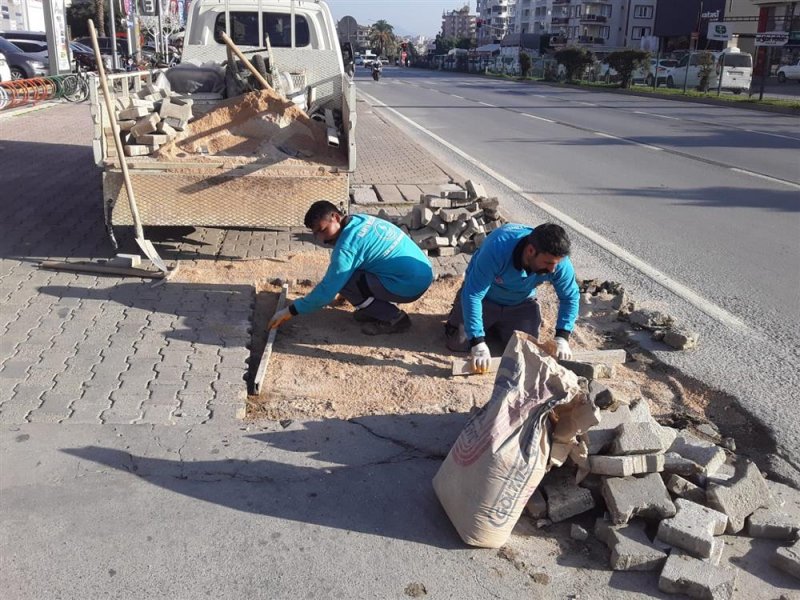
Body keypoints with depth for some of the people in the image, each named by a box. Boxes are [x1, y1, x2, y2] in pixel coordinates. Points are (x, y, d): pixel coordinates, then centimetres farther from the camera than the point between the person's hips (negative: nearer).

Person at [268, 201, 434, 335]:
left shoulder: (347, 245, -17)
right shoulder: (360, 220, 9)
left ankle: (393, 318, -4)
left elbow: (327, 291, -16)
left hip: (409, 285, -9)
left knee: (342, 280, -10)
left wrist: (291, 310, -6)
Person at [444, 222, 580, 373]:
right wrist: (478, 344, -43)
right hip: (484, 297, -3)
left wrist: (562, 338, -24)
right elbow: (472, 295, -39)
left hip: (521, 304, 3)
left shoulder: (559, 263, -29)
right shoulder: (497, 249, -42)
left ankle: (497, 326, 21)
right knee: (458, 343, -10)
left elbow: (570, 297, -12)